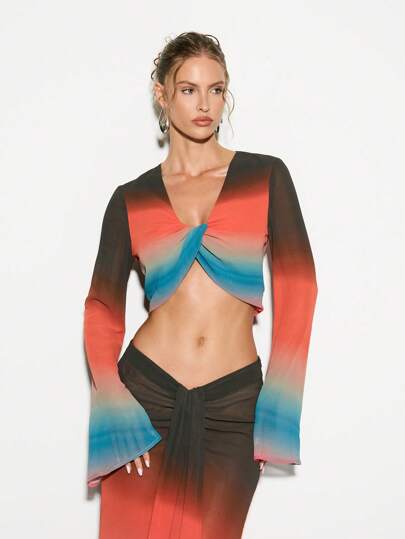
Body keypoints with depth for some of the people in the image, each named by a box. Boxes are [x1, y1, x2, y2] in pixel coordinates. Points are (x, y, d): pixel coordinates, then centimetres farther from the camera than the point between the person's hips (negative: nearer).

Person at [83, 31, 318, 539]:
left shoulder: (265, 175, 3)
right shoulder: (131, 199, 6)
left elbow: (296, 285, 0)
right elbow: (102, 309, 6)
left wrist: (279, 404, -6)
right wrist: (114, 410, -7)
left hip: (234, 404, 0)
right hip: (146, 394, 1)